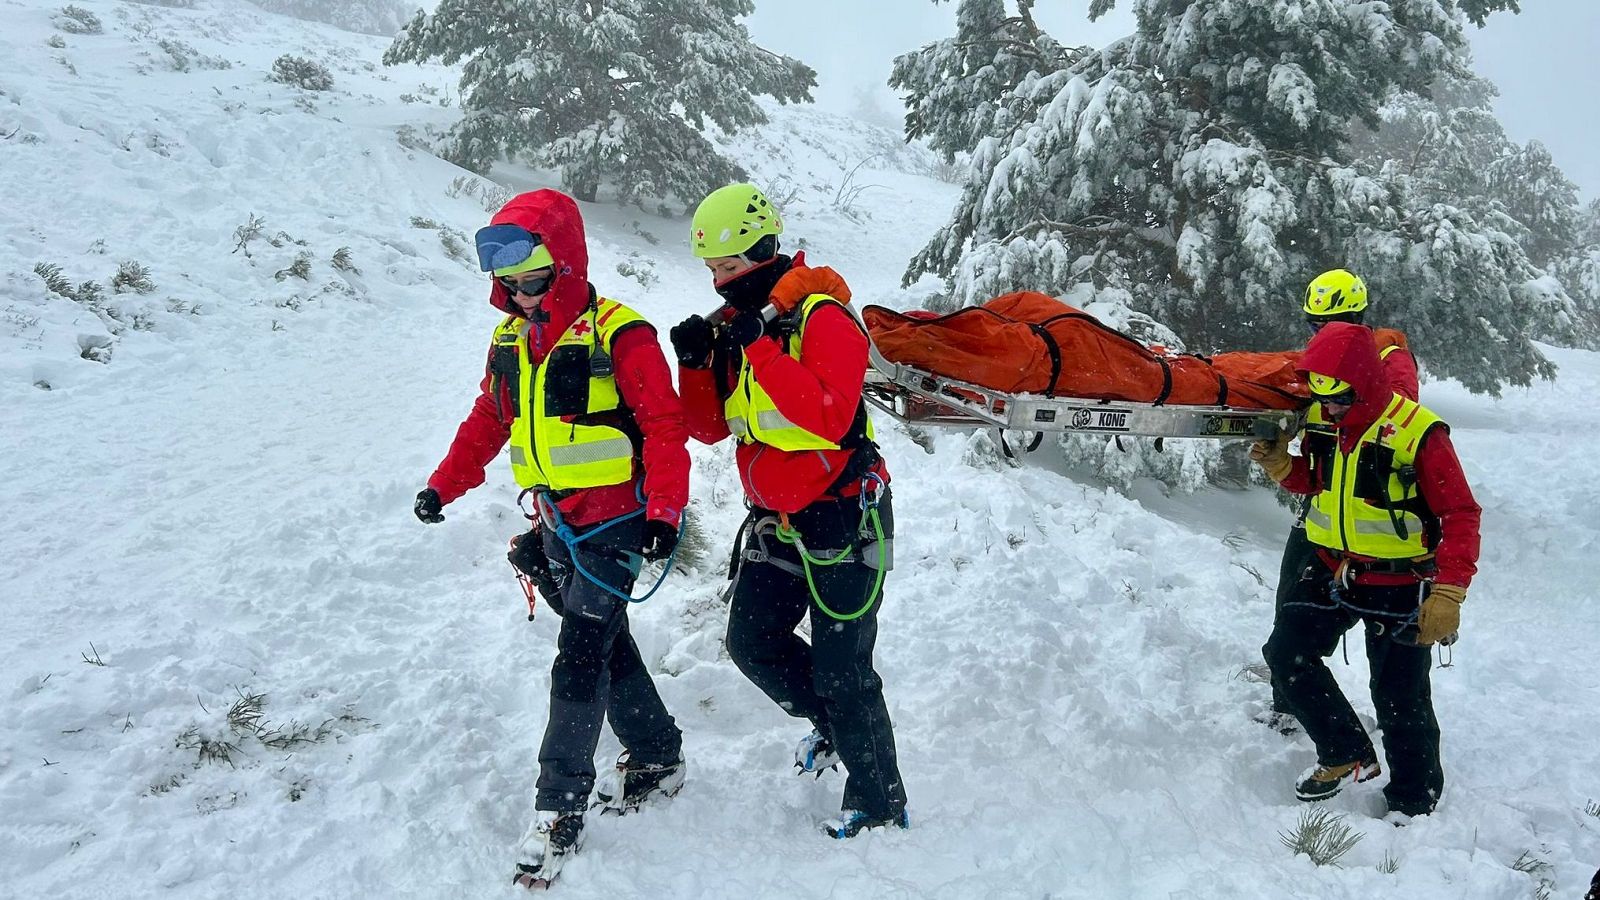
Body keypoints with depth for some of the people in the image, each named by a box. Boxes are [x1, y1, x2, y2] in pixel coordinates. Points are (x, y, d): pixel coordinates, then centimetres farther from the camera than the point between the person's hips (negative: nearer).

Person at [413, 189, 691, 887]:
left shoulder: (618, 333, -15)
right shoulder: (511, 339, 8)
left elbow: (664, 426, -17)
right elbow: (489, 419, 18)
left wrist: (665, 510, -24)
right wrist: (444, 485, 15)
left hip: (614, 523, -7)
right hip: (556, 522, 7)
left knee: (579, 662, -8)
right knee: (606, 644, 16)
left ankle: (560, 807, 1)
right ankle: (657, 757, 33)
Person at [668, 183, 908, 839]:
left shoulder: (822, 317, -18)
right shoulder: (731, 325, 5)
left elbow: (831, 415, -32)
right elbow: (711, 428, 8)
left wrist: (761, 350, -32)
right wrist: (695, 364, -9)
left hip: (842, 518, -8)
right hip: (778, 519, 8)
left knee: (840, 670, -1)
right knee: (751, 641, 10)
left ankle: (880, 806, 16)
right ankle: (833, 726, 34)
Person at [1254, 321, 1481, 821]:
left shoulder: (1417, 432, -21)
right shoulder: (1323, 421, -1)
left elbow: (1460, 515, -19)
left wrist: (1449, 593, -27)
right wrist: (1282, 465, -6)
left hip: (1399, 586, -6)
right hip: (1332, 572, 7)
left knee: (1400, 699, 2)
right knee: (1286, 653, 2)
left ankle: (1414, 801, 23)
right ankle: (1348, 755, 18)